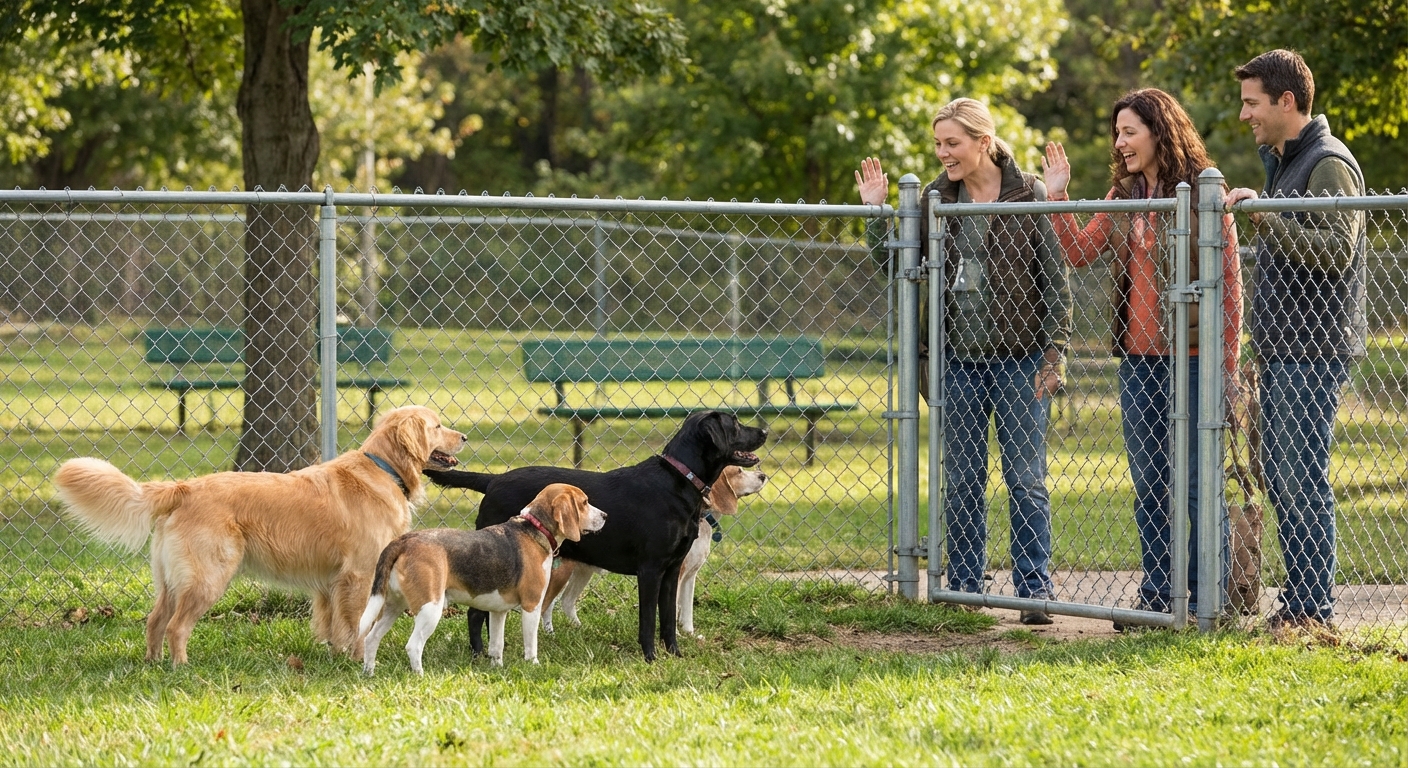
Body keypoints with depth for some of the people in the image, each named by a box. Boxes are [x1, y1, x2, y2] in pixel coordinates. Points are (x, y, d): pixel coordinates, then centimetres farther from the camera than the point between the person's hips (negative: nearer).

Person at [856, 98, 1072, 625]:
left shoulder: (1028, 196, -5)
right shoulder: (937, 198, 7)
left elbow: (1056, 280, -4)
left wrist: (1054, 353, -10)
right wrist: (878, 211, 1)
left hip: (1019, 359, -4)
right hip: (960, 360, 4)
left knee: (1026, 481, 0)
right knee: (962, 483, 8)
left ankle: (1035, 589, 6)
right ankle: (963, 591, 15)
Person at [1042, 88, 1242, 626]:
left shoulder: (1204, 195, -7)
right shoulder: (1123, 198, 13)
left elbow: (1230, 285, -7)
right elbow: (1079, 253, 11)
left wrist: (1227, 364, -10)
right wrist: (1057, 197, 1)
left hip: (1189, 356, -6)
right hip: (1138, 357, 7)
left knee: (1194, 481, -2)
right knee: (1149, 483, 10)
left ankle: (1205, 597, 5)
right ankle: (1158, 595, 16)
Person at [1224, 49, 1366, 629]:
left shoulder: (1329, 164, -11)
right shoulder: (1281, 162, 20)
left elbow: (1337, 251, -22)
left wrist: (1264, 216, -24)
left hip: (1314, 350, -10)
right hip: (1281, 349, 10)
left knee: (1301, 478, -9)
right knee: (1278, 475, 9)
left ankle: (1312, 608, -6)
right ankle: (1297, 603, 13)